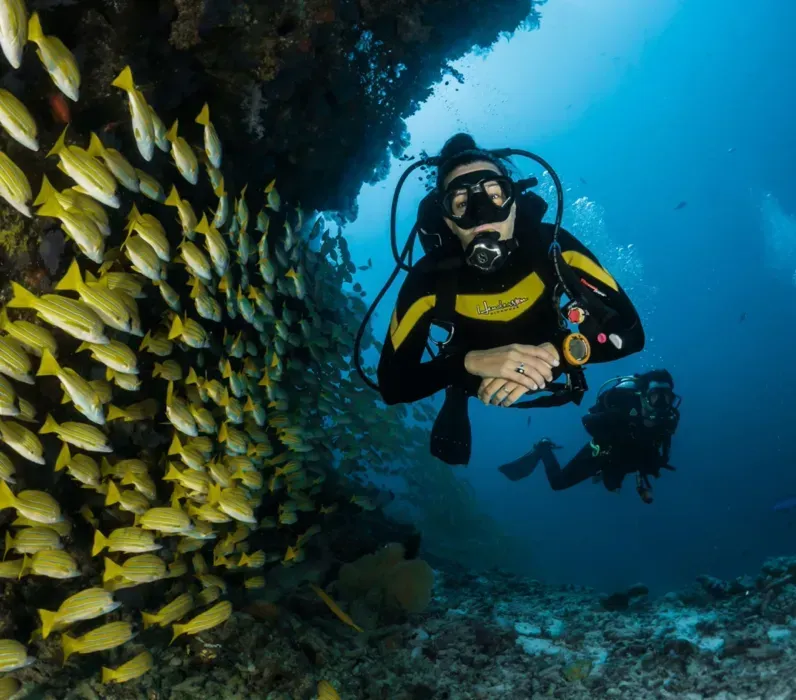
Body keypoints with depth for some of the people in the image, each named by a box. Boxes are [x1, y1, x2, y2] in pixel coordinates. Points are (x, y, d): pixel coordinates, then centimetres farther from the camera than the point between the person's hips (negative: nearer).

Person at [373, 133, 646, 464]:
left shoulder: (553, 245, -35)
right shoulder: (430, 276, -35)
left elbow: (629, 330, -35)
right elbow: (391, 383, -37)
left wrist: (554, 353, -54)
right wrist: (469, 362, -54)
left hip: (547, 377, 1)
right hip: (474, 384, 0)